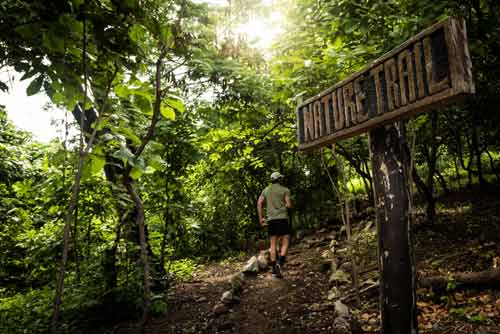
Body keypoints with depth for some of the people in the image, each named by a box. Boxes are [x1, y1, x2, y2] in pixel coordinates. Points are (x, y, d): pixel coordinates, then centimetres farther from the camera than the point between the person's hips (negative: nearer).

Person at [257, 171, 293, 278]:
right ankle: (280, 262, -19)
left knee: (273, 245, 7)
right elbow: (289, 205, -7)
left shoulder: (266, 190, 13)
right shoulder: (285, 190, 1)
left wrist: (261, 218, 5)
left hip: (270, 219, 4)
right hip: (282, 218, -4)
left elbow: (259, 203, 4)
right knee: (285, 243, 3)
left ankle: (274, 269, 6)